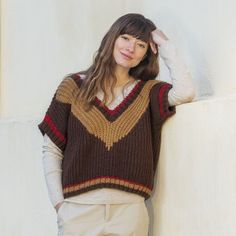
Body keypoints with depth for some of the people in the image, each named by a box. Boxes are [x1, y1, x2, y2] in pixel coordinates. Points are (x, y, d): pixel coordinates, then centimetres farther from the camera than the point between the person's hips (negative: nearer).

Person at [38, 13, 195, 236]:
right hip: (78, 208, -1)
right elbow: (51, 150, 6)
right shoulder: (74, 86, 6)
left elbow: (185, 92, -12)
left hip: (129, 210, 1)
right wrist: (59, 203, -3)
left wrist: (165, 45, 0)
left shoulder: (147, 92, 9)